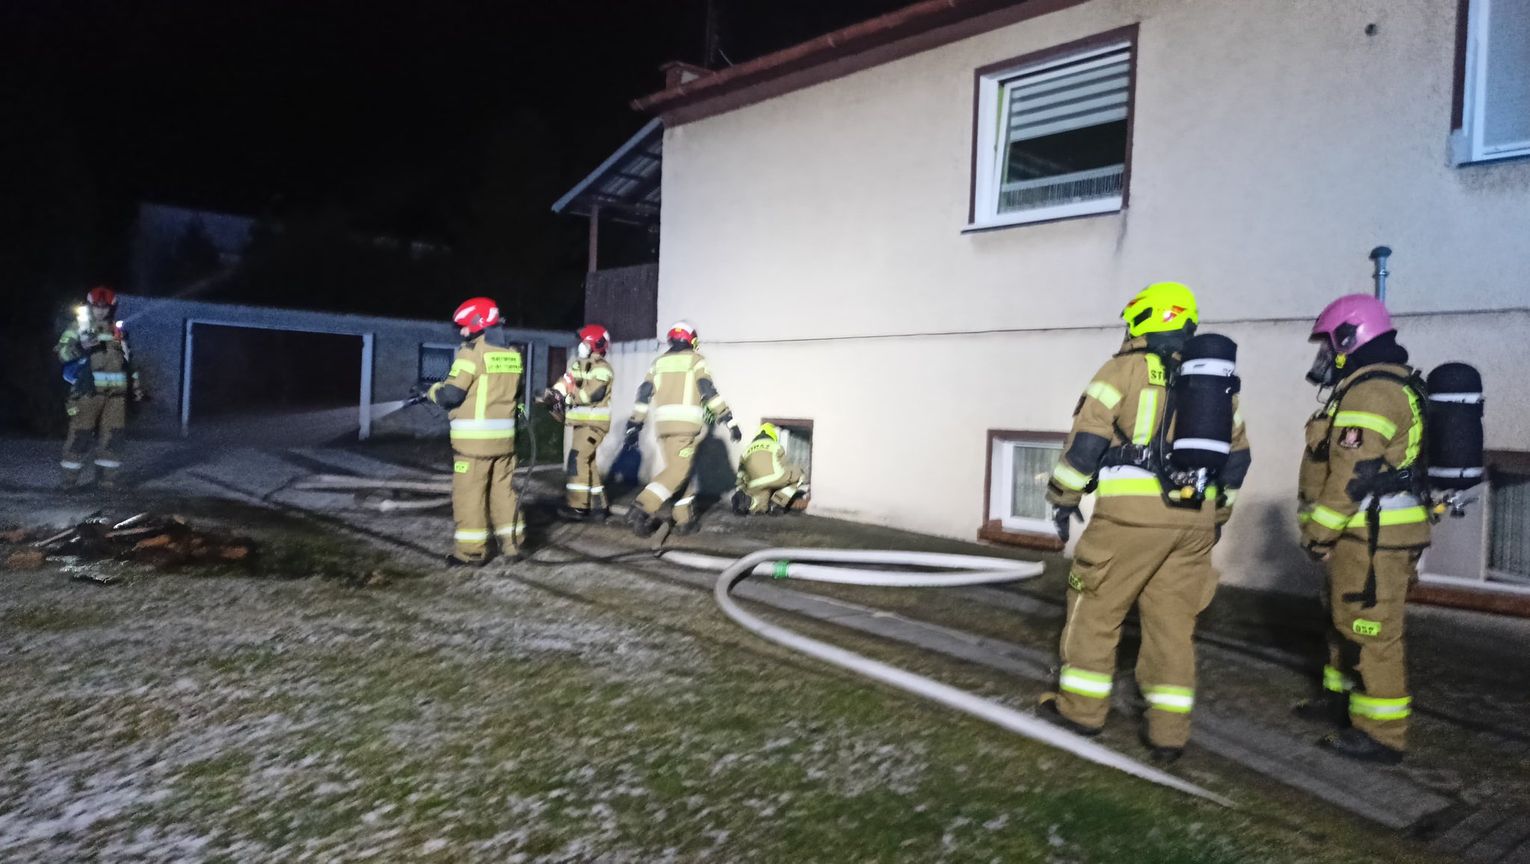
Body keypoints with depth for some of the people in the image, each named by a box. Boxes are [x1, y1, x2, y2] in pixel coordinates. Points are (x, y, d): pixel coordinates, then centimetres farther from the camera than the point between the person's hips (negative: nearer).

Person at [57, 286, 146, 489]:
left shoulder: (118, 331, 16)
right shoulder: (79, 327, 4)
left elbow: (128, 362, 24)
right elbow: (62, 353, -7)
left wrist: (137, 388, 22)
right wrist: (79, 347, -27)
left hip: (116, 393, 4)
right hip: (88, 391, -3)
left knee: (111, 435, 2)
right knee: (80, 434, -4)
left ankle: (107, 477, 8)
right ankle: (70, 478, 3)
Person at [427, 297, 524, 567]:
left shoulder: (472, 352, -12)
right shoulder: (513, 355, 10)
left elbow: (451, 394, -14)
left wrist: (432, 391, 5)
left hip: (474, 437, -7)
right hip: (504, 436, 7)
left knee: (470, 493, 1)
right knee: (503, 489, 14)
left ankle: (472, 551, 4)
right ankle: (512, 543, 17)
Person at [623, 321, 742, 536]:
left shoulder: (659, 362, 19)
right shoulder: (695, 359, 5)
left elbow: (643, 395, 14)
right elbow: (708, 391, -6)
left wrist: (634, 425, 17)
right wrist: (729, 421, -6)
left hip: (663, 422, 6)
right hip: (686, 422, -6)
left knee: (687, 469, 16)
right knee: (678, 470, -9)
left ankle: (685, 519, 13)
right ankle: (641, 509, -23)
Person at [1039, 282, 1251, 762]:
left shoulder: (1126, 368, -1)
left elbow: (1087, 436, -7)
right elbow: (1236, 454, 22)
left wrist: (1064, 496, 1)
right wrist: (1219, 512, 30)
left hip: (1131, 512, -5)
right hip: (1194, 520, 6)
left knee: (1096, 607, 8)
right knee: (1173, 621, 11)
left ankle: (1081, 707, 17)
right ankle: (1169, 731, 13)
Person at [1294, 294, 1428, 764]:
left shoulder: (1371, 391, -18)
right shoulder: (1386, 385, 18)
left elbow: (1353, 474, -23)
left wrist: (1318, 532, -17)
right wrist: (1326, 531, 21)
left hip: (1373, 534, -11)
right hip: (1370, 530, 11)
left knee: (1369, 630, -5)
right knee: (1346, 618, 22)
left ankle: (1382, 734, 2)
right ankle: (1343, 696, 37)